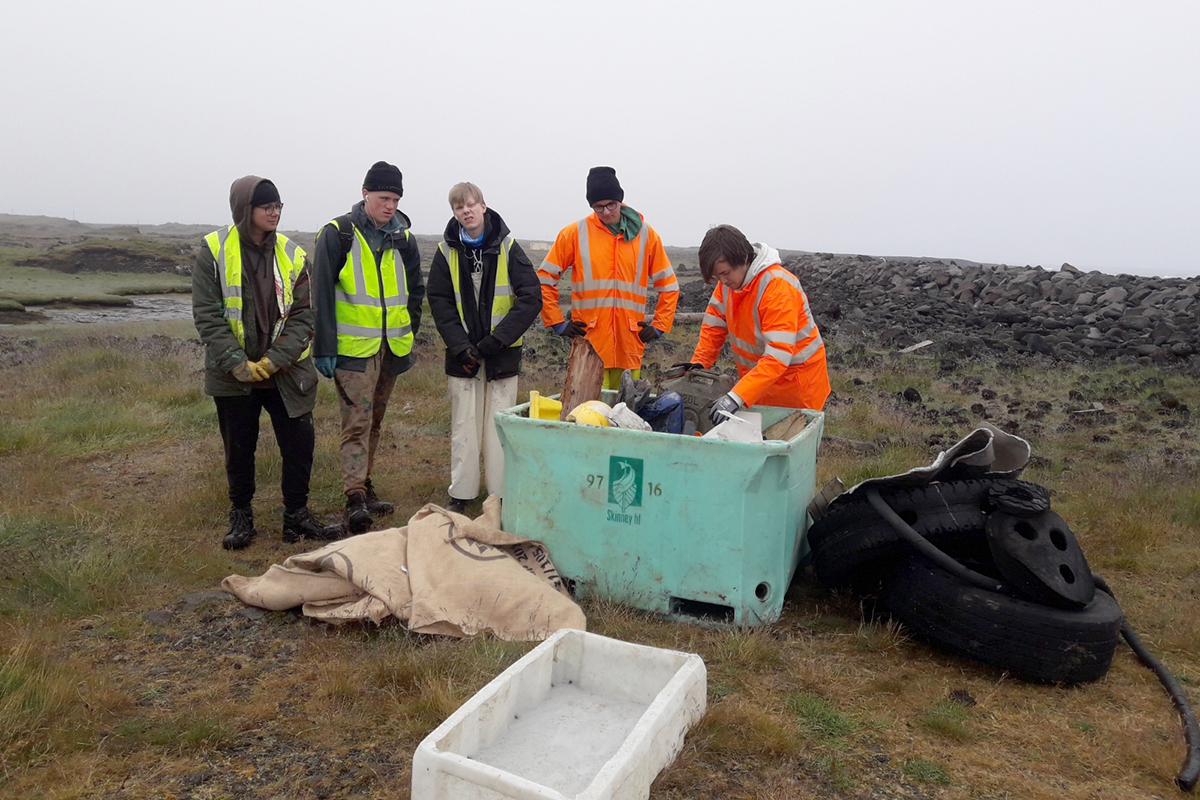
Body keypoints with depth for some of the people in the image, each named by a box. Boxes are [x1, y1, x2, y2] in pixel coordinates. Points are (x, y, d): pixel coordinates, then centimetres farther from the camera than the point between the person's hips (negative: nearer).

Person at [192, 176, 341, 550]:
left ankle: (296, 516, 19)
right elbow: (207, 314, -9)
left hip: (285, 373, 2)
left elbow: (303, 315, -3)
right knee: (239, 450, 12)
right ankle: (241, 518, 30)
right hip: (233, 375, -1)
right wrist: (236, 363, -17)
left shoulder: (292, 255, 0)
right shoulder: (214, 251, -6)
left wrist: (274, 360, -14)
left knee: (300, 443, 2)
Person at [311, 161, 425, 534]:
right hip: (353, 347, -5)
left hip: (391, 348, 5)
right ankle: (355, 498, -10)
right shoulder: (338, 233, -7)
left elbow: (415, 288, 20)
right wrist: (325, 348, -12)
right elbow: (322, 294, -9)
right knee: (357, 423, -10)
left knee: (374, 422, 14)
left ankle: (364, 484, 26)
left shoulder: (402, 237, 8)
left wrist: (409, 330, 12)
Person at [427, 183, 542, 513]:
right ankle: (461, 493, 17)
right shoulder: (446, 251, 3)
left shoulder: (508, 248, -2)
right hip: (462, 355, 1)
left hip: (502, 354, -1)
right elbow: (439, 302, 1)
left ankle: (502, 495, 12)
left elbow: (531, 298, -7)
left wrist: (495, 340, -14)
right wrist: (461, 347, -11)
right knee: (463, 426, 7)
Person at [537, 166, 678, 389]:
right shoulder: (575, 233, 4)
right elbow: (544, 280, 8)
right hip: (589, 344, -1)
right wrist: (558, 323, 2)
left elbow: (668, 285, 16)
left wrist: (659, 326, 9)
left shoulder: (645, 234, 9)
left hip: (629, 346, 2)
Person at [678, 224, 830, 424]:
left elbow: (777, 356, -35)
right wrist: (698, 363, -9)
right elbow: (713, 325, 6)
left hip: (795, 382, -6)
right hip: (755, 378, 7)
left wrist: (737, 396, -43)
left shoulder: (778, 287, -27)